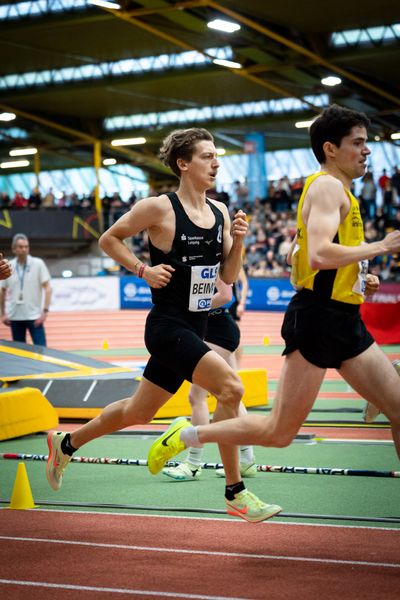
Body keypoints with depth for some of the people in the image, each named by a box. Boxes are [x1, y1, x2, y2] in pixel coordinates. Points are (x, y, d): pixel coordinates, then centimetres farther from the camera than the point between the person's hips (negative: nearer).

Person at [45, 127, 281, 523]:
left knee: (138, 412, 18)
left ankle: (65, 444, 40)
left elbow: (228, 276, 9)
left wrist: (237, 242, -8)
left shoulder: (220, 212, 7)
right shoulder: (159, 208, -11)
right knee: (231, 387, -22)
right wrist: (143, 270, -10)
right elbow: (108, 239, 0)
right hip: (167, 327, -8)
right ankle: (235, 494, -13)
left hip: (193, 330, 8)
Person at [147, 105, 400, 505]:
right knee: (279, 432, -5)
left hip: (345, 321, 10)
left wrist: (355, 279, 16)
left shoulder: (335, 191, 21)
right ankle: (187, 435, 9)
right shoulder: (328, 186, -10)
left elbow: (298, 260, 26)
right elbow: (319, 254, -27)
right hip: (320, 316, -10)